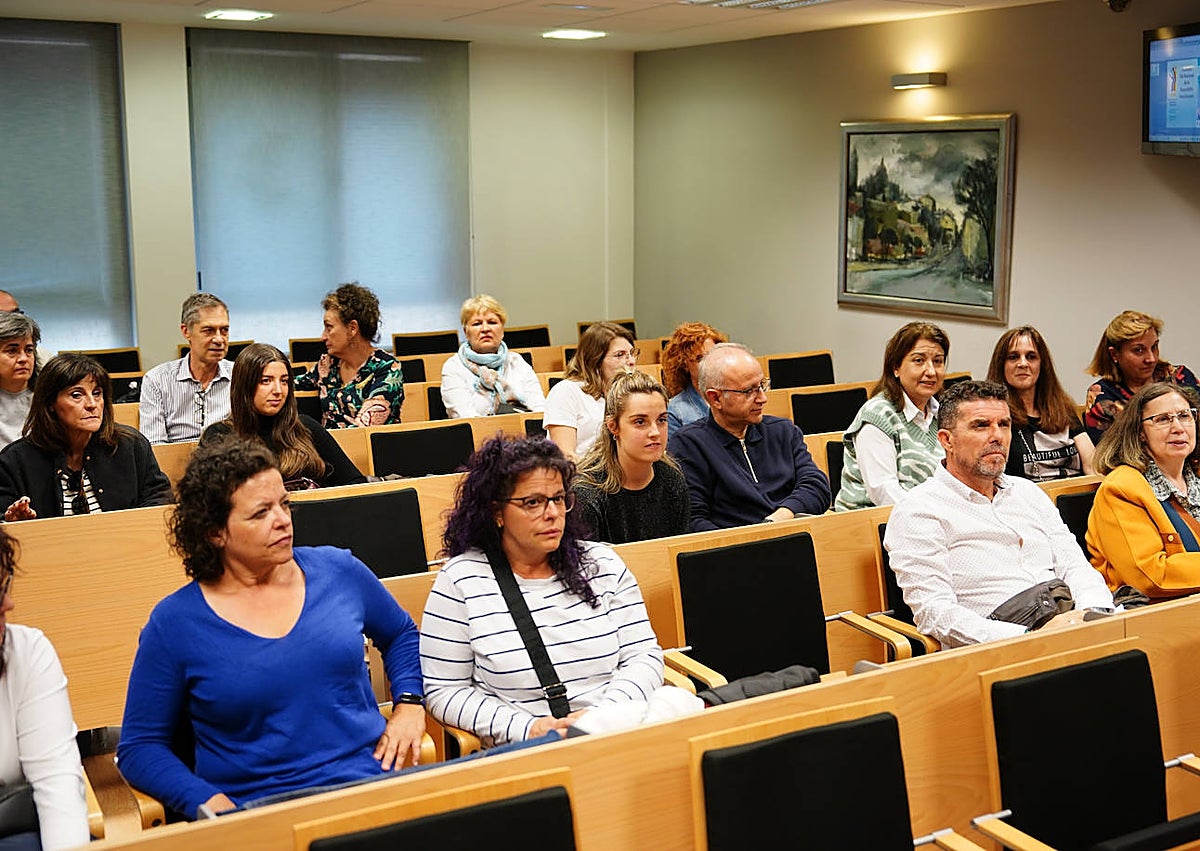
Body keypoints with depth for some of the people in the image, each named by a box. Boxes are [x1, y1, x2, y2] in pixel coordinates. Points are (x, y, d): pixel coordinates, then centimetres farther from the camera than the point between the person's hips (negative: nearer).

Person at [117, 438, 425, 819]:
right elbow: (139, 747, 5)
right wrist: (209, 803, -11)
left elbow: (401, 634, 27)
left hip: (372, 786, 2)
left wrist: (409, 704, 9)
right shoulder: (174, 624, 0)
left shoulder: (339, 572, 8)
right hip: (258, 813, -1)